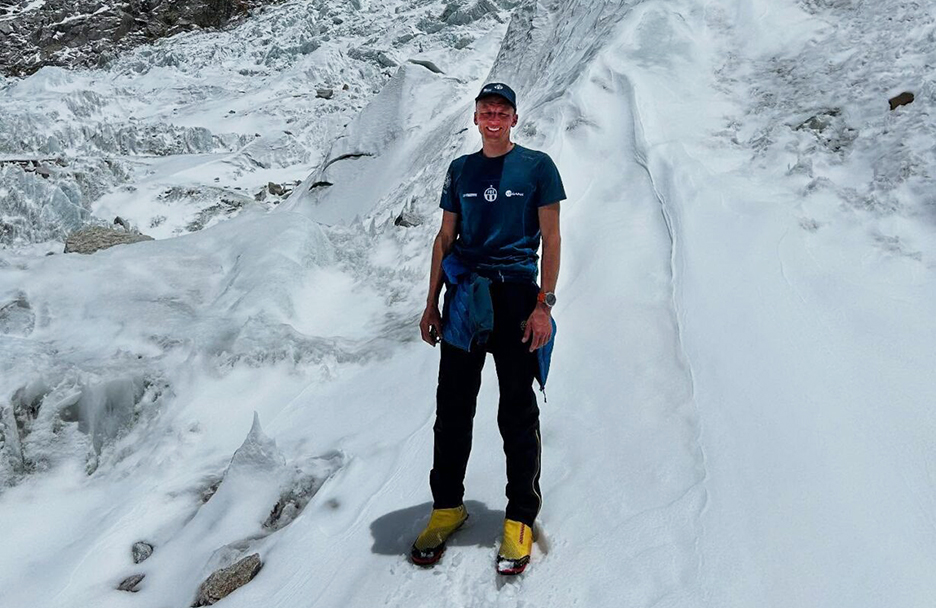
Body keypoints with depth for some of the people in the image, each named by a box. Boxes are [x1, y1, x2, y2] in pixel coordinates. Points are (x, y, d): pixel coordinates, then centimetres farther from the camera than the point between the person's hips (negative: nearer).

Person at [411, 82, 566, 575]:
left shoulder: (537, 166, 3)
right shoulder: (461, 170, 13)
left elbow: (551, 238, -1)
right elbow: (445, 238, 15)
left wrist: (544, 304, -10)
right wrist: (432, 304, 10)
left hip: (516, 295, -3)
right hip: (464, 298, 4)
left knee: (518, 413, 1)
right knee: (452, 406, 6)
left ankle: (521, 517, 12)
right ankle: (447, 506, 21)